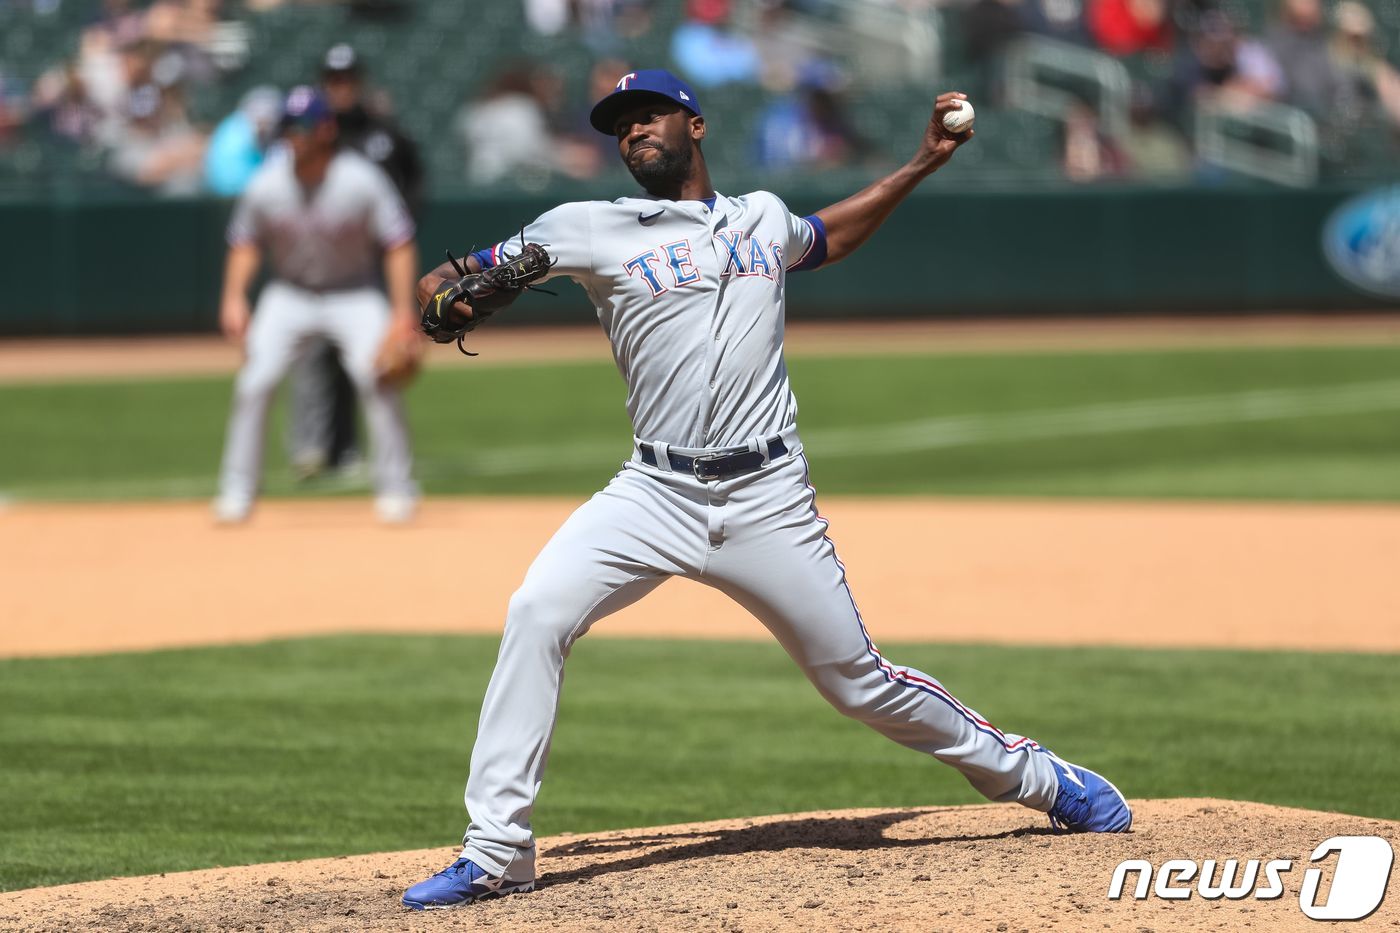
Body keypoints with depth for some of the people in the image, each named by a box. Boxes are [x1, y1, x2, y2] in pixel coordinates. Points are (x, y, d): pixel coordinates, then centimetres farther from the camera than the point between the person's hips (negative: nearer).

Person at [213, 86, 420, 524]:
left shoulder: (362, 181, -20)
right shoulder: (266, 184, -13)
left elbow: (399, 244, -16)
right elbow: (245, 243, 1)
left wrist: (403, 313, -23)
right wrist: (234, 298, -13)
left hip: (354, 295, -2)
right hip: (289, 294, 2)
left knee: (376, 380, -20)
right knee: (253, 384, -10)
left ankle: (396, 489, -6)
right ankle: (236, 492, 2)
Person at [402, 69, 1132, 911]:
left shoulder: (764, 218, 13)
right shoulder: (592, 230, 3)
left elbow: (828, 239, 36)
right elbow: (473, 275, 3)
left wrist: (924, 163, 29)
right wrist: (445, 295, -21)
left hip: (769, 502, 1)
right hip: (655, 494, -1)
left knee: (859, 681, 4)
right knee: (537, 614, -22)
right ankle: (496, 853, -17)